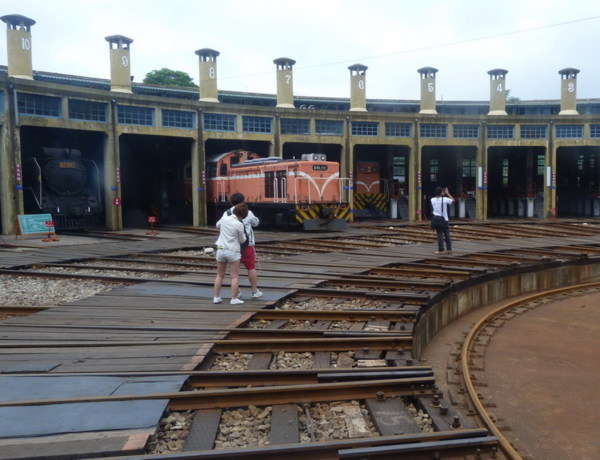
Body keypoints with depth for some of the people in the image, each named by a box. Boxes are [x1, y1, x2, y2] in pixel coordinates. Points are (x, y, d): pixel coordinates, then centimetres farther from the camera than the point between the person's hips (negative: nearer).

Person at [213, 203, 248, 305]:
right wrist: (244, 235, 20)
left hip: (221, 250, 5)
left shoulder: (224, 219, -1)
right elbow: (242, 240, 0)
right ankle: (234, 299, 3)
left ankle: (216, 297, 18)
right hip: (233, 251, -5)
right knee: (235, 276, 5)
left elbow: (218, 225, 23)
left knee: (220, 275, 16)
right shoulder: (239, 225, -13)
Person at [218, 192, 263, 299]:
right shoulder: (248, 213, -5)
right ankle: (255, 291, 12)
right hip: (246, 244, -3)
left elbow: (218, 225, 1)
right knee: (251, 267, 7)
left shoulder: (227, 213, -1)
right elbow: (256, 223, 9)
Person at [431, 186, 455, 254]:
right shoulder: (445, 199, -10)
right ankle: (449, 248, 19)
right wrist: (447, 193, 11)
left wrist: (442, 194, 17)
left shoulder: (432, 200, -3)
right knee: (446, 234, 12)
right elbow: (453, 200, 7)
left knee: (439, 234, 4)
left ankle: (440, 249, -2)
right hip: (443, 219, -2)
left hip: (436, 218, 2)